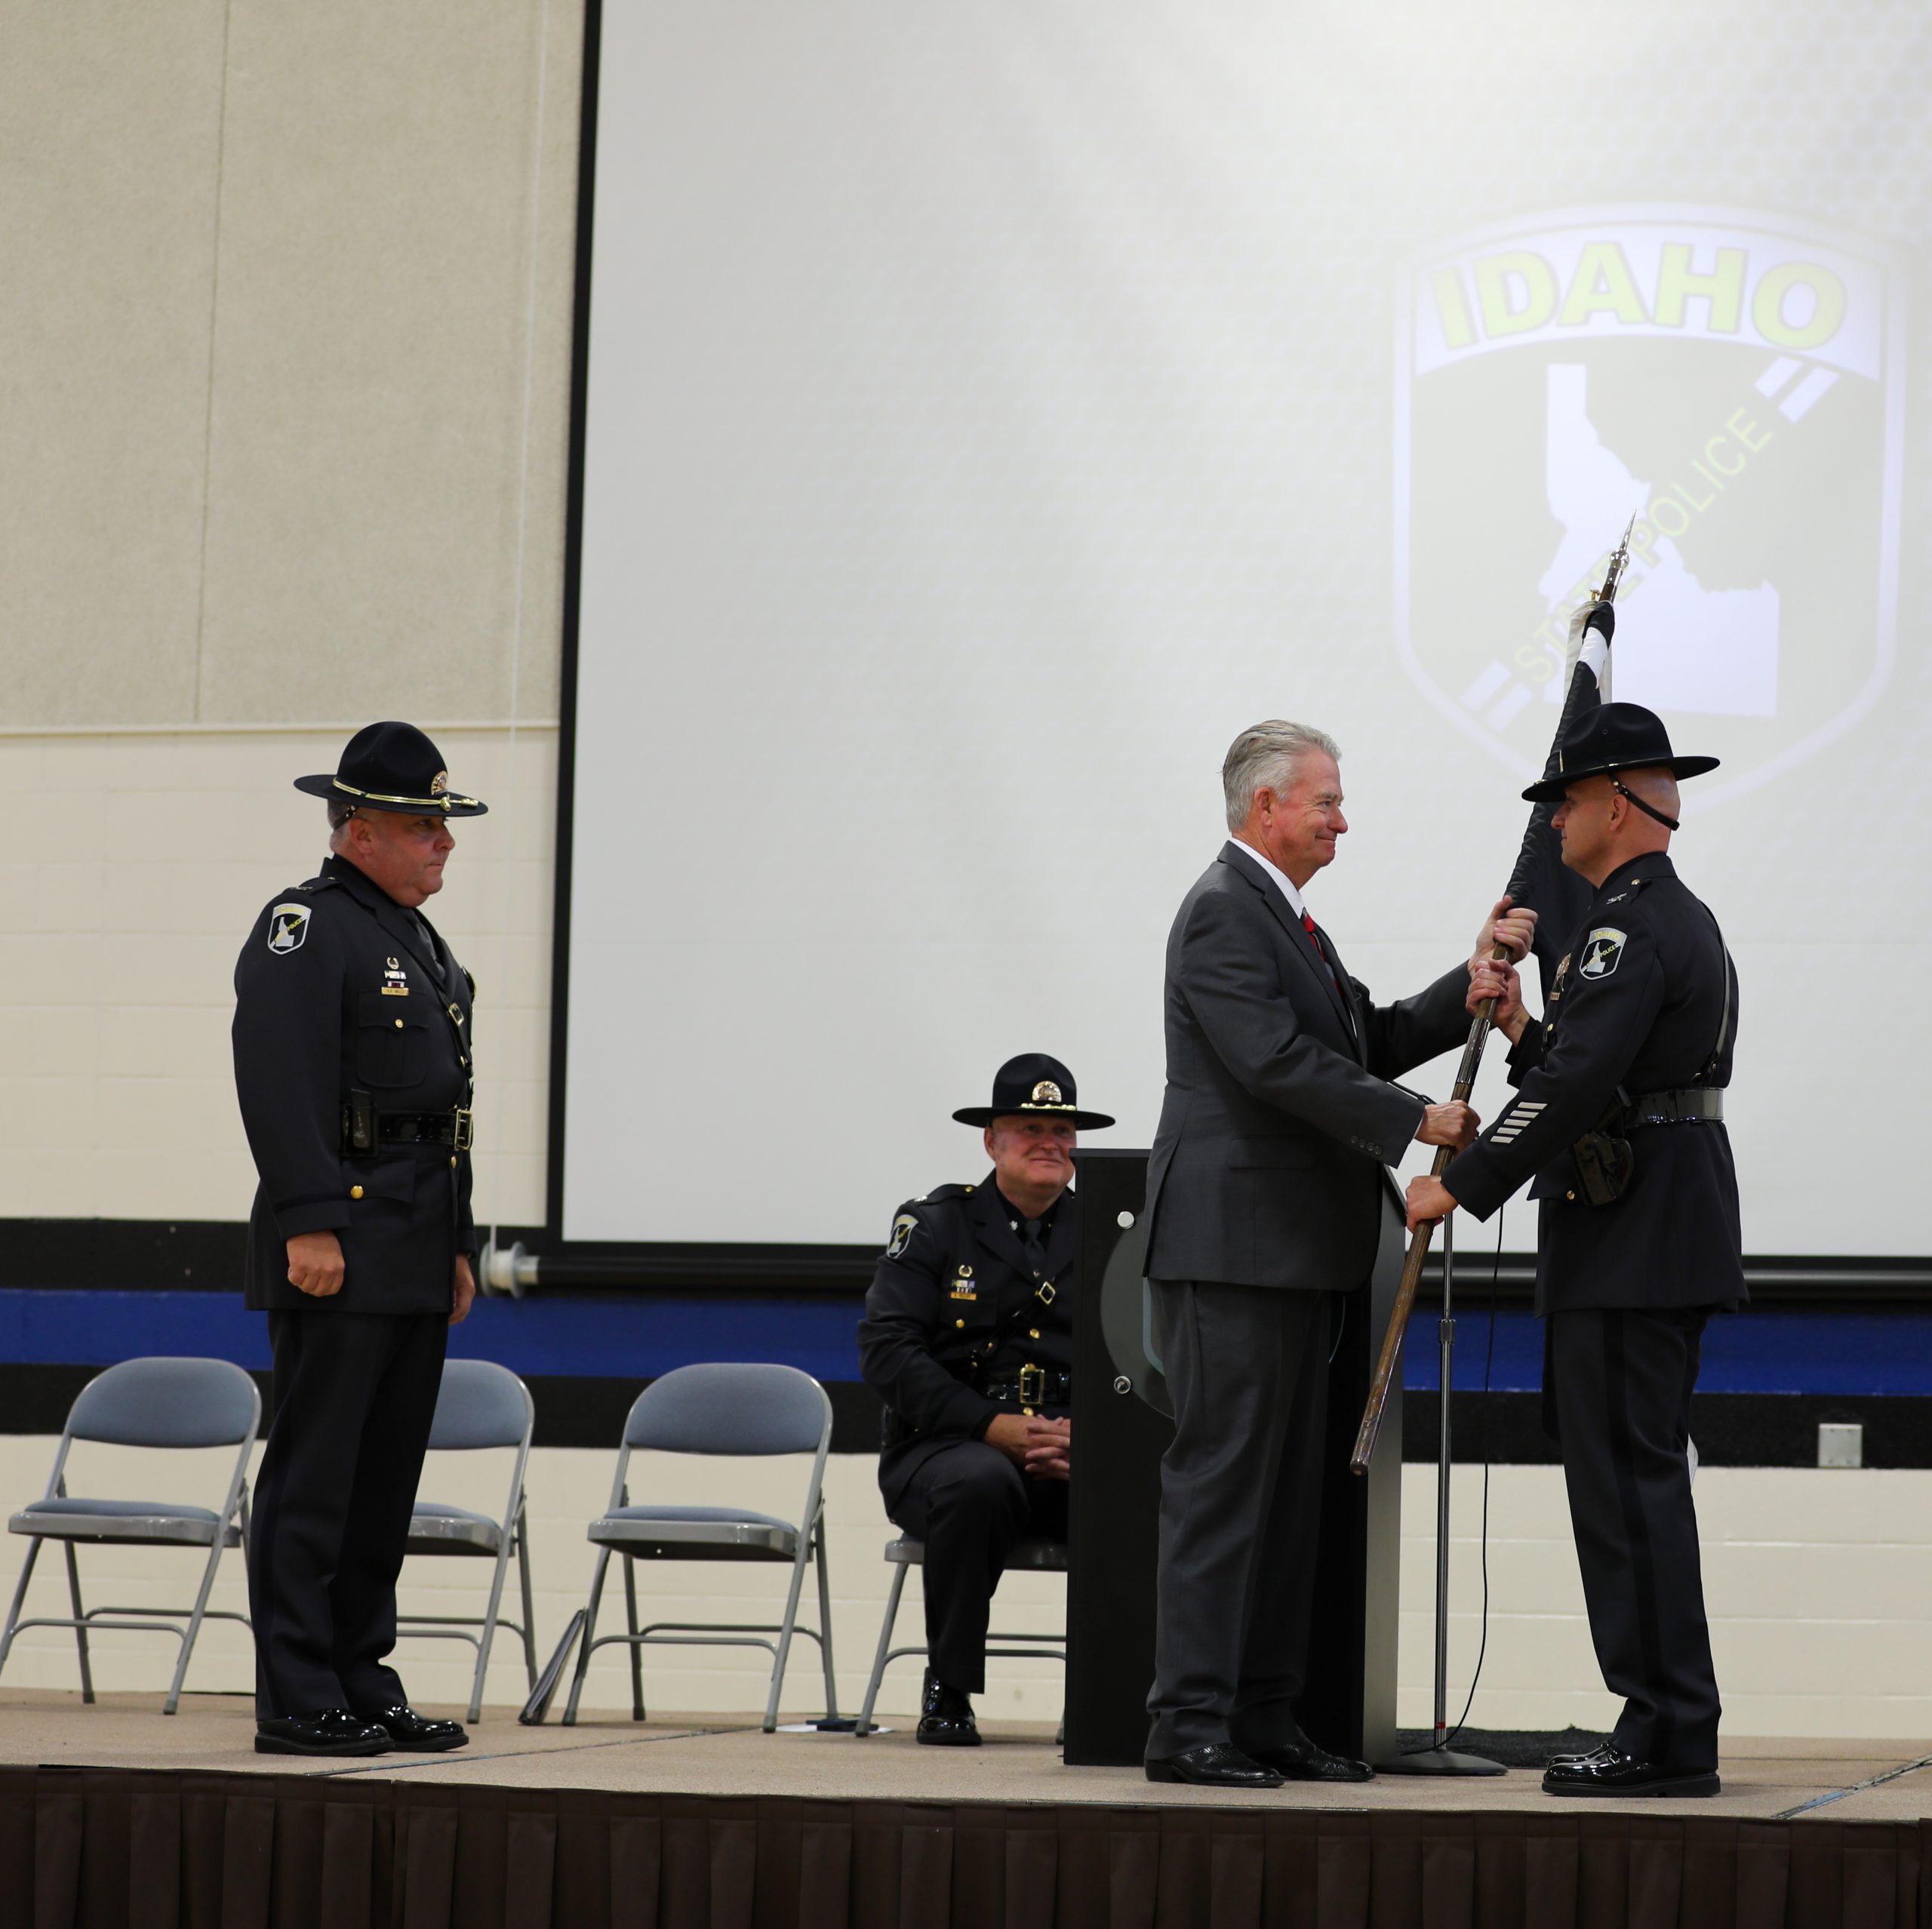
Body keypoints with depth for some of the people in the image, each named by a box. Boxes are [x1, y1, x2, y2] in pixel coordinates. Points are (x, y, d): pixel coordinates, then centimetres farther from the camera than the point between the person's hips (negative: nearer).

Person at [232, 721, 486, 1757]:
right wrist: (309, 1225, -23)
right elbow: (278, 1085, -17)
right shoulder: (304, 929, -9)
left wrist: (457, 1243, 21)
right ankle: (296, 1700, -5)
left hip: (416, 1261, 9)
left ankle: (364, 1688, 17)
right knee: (313, 1476, -7)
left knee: (386, 1478, 11)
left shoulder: (420, 942, 20)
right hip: (338, 1255, -9)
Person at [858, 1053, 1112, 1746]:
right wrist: (995, 1428, -16)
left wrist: (1087, 1433, -16)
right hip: (943, 1448, -2)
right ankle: (948, 1691, -21)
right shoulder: (936, 1225, 5)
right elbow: (886, 1351, -6)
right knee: (981, 1481, -38)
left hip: (1073, 1459, 2)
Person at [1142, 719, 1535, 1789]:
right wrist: (1417, 1122, -18)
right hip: (1233, 1246, -10)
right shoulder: (1222, 910, -11)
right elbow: (1276, 1060, -21)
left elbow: (1374, 1041, 19)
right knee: (1218, 1480, -10)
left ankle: (1263, 1717, 14)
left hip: (1293, 1254, 10)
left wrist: (1477, 974, 7)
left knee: (1287, 1490, 10)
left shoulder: (1286, 919, 21)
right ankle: (1189, 1722, -9)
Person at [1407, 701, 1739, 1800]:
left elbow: (1575, 1088, -23)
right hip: (1669, 1243, 11)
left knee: (1627, 1485, -8)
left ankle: (1666, 1738, -7)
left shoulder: (1631, 927, -14)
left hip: (1630, 1253, -11)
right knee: (1640, 1483, 12)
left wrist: (1461, 1186, -17)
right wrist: (1520, 1026, 9)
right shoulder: (1682, 920, 19)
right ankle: (1672, 1732, 14)